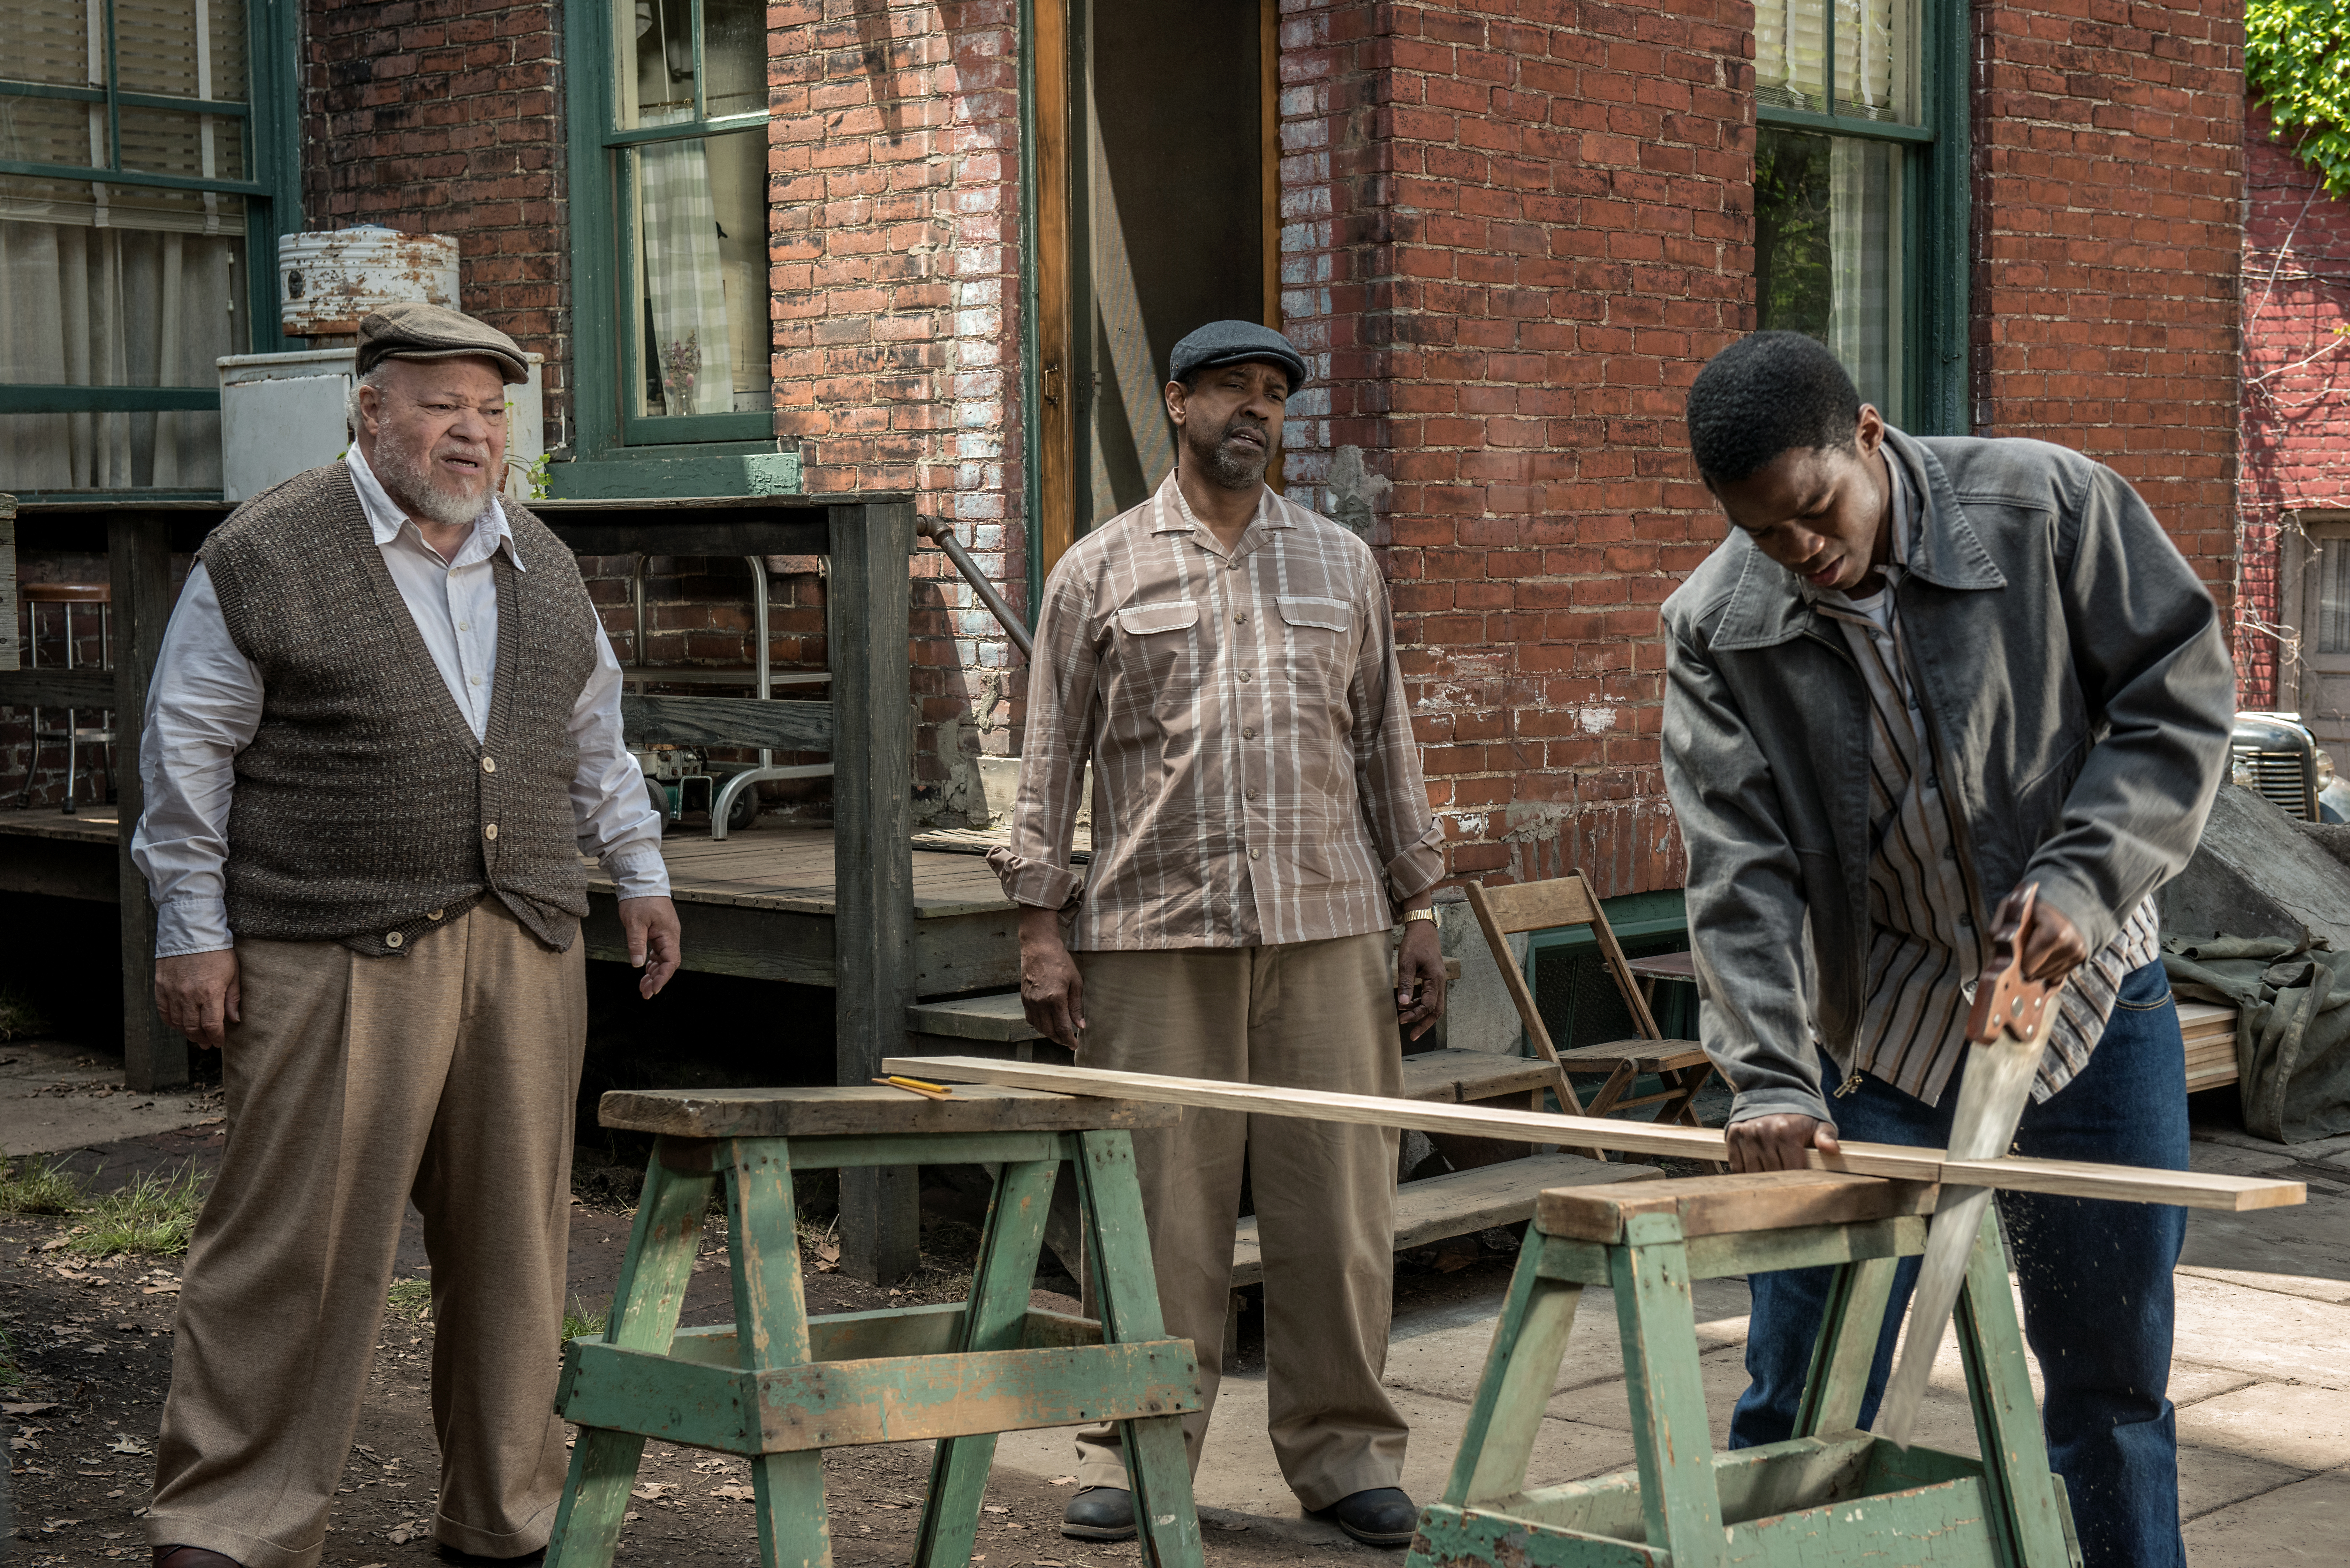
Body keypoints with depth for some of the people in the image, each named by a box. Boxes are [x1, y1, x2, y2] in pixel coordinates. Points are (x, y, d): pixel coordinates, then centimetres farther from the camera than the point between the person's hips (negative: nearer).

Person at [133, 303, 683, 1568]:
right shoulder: (263, 558, -1)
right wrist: (193, 930, -3)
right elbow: (189, 752, 0)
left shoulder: (542, 566, 16)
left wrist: (639, 872, 21)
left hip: (526, 951, 5)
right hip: (330, 959, -5)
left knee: (515, 1247, 8)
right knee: (291, 1248, -4)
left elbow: (593, 739, 26)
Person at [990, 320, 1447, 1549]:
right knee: (1157, 1202, 0)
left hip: (1326, 927, 2)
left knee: (1338, 1197, 2)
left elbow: (1385, 744, 16)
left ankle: (1343, 1450, 13)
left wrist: (1420, 910, 10)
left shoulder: (1342, 564, 15)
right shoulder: (1099, 571, 7)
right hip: (1151, 936, -2)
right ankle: (1134, 1449, 12)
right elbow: (1051, 756, 6)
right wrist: (1041, 926, 0)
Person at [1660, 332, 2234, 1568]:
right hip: (1880, 1021, 0)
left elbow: (2180, 698, -7)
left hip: (2084, 991, 0)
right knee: (1801, 1393, 1)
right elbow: (1741, 874, -13)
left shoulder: (2052, 507, -12)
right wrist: (1767, 1080, -24)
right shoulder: (1714, 630, -9)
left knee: (2113, 1373, 10)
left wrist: (2085, 877, -20)